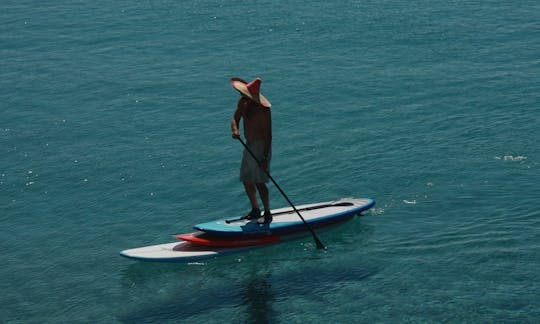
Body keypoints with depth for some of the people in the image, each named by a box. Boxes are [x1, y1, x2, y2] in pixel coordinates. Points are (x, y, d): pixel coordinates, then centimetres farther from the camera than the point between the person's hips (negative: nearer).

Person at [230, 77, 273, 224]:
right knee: (246, 180, 12)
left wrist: (265, 157, -24)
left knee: (259, 181, -9)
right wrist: (235, 130, -19)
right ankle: (255, 210, 27)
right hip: (249, 145, 8)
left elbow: (268, 134, -21)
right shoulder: (243, 102, 0)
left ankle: (267, 214, 3)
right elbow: (235, 119, 6)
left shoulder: (263, 109, -22)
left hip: (260, 146, -8)